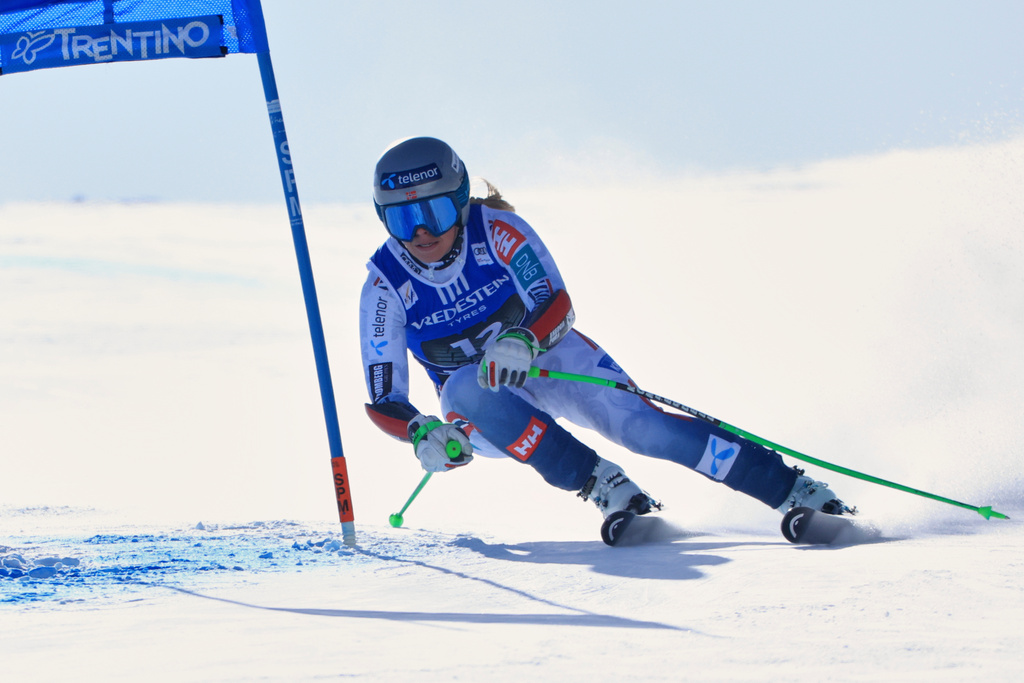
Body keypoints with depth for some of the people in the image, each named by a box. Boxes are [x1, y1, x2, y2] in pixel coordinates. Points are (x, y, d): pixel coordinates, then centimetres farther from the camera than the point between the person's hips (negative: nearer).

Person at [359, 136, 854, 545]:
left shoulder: (496, 230, -18)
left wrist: (525, 341, -41)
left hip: (546, 357, 0)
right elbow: (383, 401, -13)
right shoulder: (386, 285, -16)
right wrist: (421, 433, -35)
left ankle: (794, 490, -19)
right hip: (479, 404, 0)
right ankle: (604, 487, -35)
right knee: (469, 390, -36)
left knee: (642, 425, -23)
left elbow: (557, 305, -18)